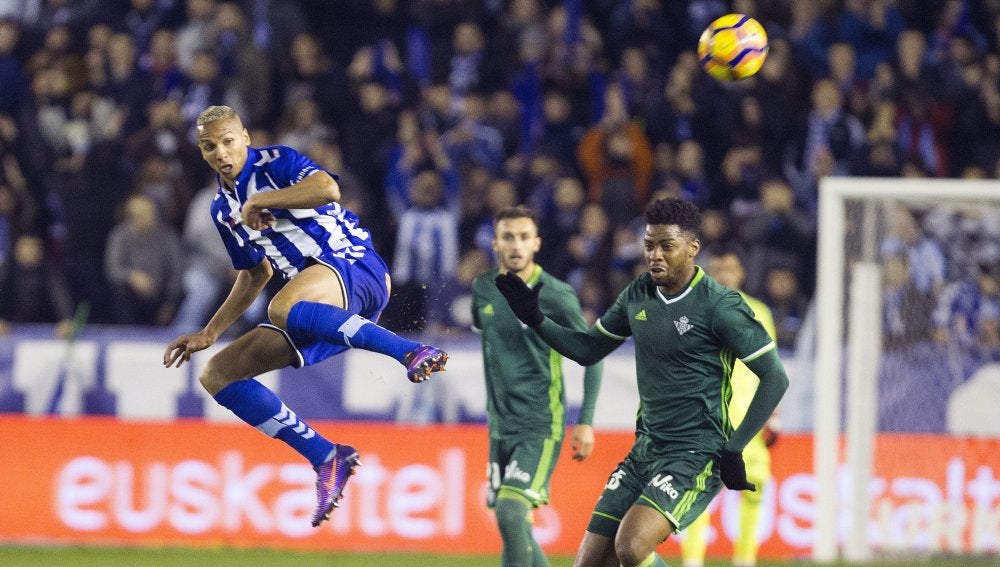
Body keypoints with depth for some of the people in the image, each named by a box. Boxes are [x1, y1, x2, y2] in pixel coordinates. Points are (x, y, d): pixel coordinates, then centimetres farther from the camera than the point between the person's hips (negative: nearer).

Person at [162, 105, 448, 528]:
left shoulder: (275, 162, -3)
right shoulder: (223, 209, 19)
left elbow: (328, 188, -24)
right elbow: (256, 274, 32)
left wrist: (260, 201, -17)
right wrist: (209, 332, 27)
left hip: (353, 268, -9)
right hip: (315, 304, 9)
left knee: (283, 309, -41)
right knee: (217, 375, 2)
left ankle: (411, 352, -41)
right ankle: (327, 459, -5)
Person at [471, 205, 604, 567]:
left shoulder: (556, 296, -11)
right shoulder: (484, 289, 4)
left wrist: (586, 422, -8)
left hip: (541, 427, -6)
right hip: (500, 425, 6)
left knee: (511, 512, -20)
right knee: (513, 524, 6)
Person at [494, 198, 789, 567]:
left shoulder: (720, 307, -13)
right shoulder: (639, 295, 6)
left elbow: (775, 378, -11)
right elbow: (587, 349, 20)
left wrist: (734, 449, -13)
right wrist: (535, 319, 6)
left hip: (698, 456, -7)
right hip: (646, 450, 7)